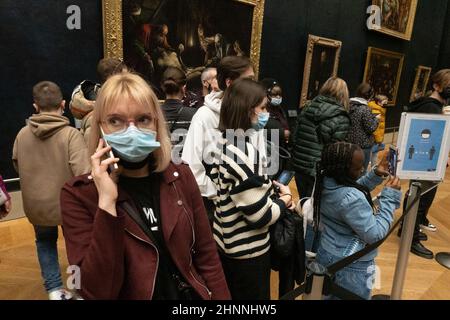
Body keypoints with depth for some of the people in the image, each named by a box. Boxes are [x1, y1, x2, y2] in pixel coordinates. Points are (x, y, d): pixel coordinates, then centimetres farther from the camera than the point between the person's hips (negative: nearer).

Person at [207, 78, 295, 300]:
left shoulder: (225, 142, 0)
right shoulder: (244, 152, -28)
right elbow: (261, 215, -25)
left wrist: (273, 187, 1)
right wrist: (285, 199, -8)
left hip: (229, 243, 9)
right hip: (247, 251, -9)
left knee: (233, 295, 28)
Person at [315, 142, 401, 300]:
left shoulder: (326, 181, -10)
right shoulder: (351, 199, -34)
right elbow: (374, 235, -25)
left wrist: (375, 174, -4)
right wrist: (390, 196, -22)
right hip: (350, 266, -7)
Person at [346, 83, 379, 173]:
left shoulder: (349, 105, 1)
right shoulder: (365, 109, -19)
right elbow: (371, 128, -16)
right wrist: (376, 119, 2)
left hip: (349, 142, 7)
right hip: (363, 145, -7)